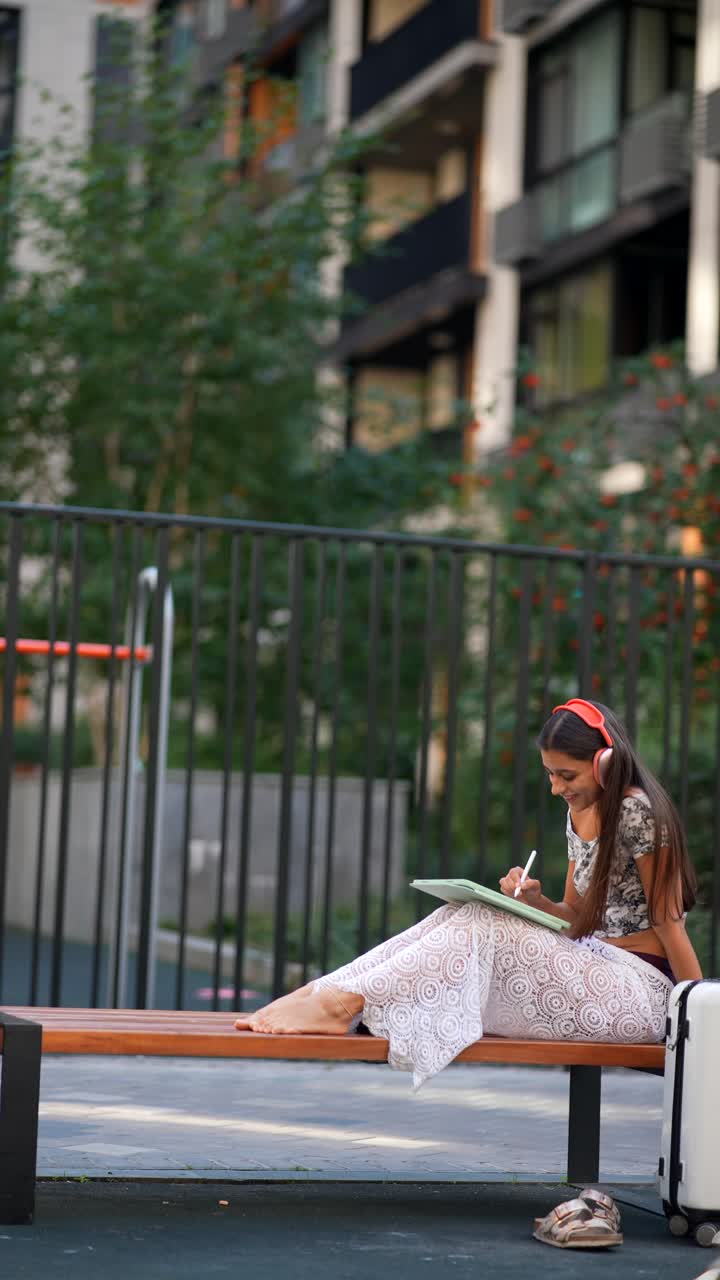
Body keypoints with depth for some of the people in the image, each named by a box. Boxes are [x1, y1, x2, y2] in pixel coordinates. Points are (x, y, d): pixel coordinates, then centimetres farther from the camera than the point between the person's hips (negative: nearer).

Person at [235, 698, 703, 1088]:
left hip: (641, 990, -8)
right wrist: (536, 900, -5)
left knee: (482, 927, -23)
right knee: (461, 918, -10)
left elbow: (668, 921, -12)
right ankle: (320, 993, -18)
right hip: (596, 967, 8)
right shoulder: (579, 814, 12)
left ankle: (345, 1003, -26)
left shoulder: (638, 812, -14)